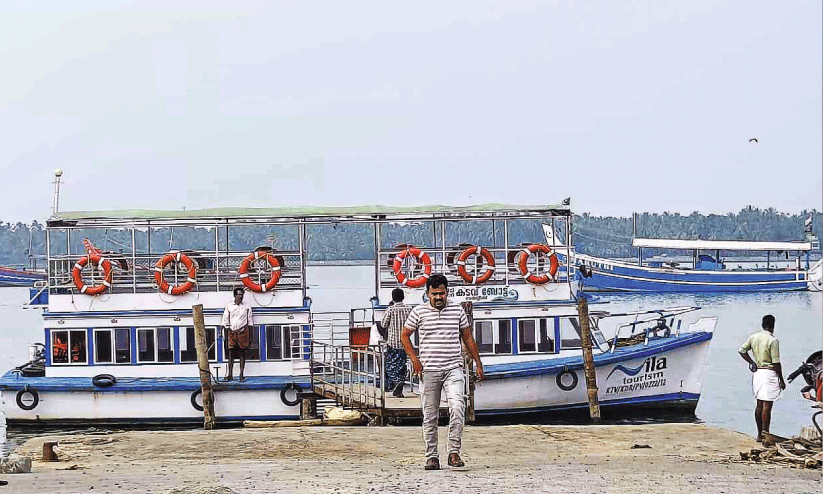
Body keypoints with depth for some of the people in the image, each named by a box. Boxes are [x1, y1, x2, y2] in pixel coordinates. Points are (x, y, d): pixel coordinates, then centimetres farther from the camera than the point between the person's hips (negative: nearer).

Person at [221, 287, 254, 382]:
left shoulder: (246, 307, 10)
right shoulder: (229, 307, 9)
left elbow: (249, 322, 12)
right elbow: (225, 322, 11)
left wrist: (250, 336, 8)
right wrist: (226, 335, 5)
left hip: (243, 331, 0)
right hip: (232, 331, 0)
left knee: (242, 353, -3)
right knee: (231, 352, -7)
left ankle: (241, 374, -2)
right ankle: (229, 374, -9)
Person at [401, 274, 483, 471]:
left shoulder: (457, 311, 8)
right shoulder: (419, 312, 3)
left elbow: (468, 338, 16)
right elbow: (405, 336, 13)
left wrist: (478, 363, 15)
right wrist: (414, 359, 1)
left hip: (453, 369, 0)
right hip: (429, 371, 0)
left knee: (457, 407, -18)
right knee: (430, 416, 2)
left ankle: (454, 452, -12)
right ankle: (431, 456, 11)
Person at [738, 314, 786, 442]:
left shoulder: (753, 337, 5)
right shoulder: (773, 341, -13)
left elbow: (742, 350, 11)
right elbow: (776, 363, -13)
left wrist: (752, 363, 11)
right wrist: (782, 381, -6)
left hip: (757, 373, 7)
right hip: (769, 373, -7)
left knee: (759, 405, 12)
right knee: (767, 405, -6)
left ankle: (759, 434, 16)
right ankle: (765, 435, -8)